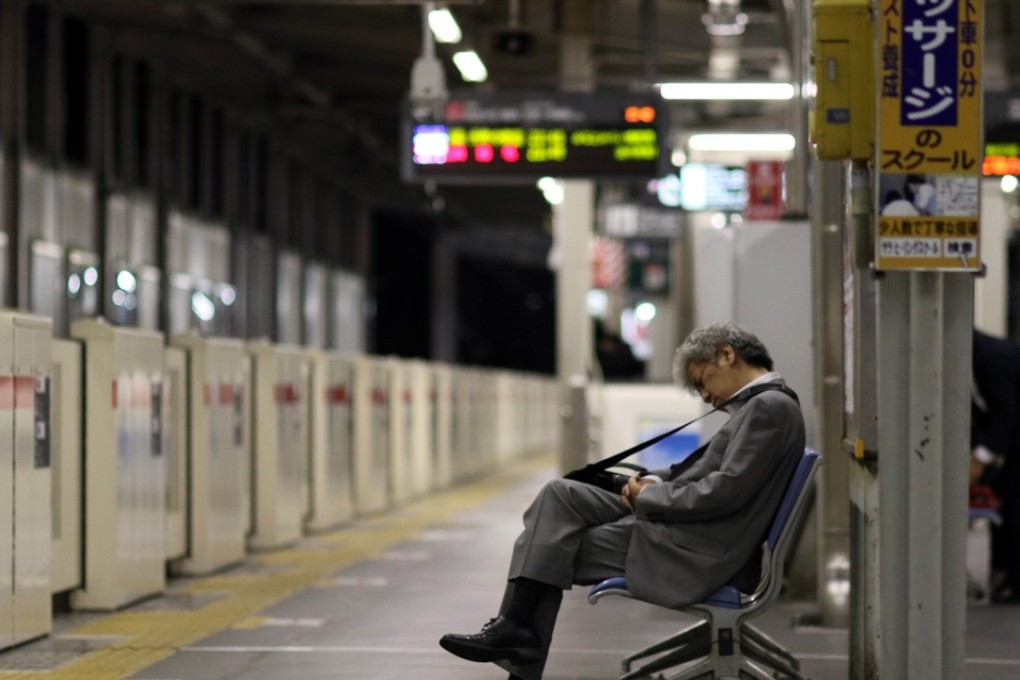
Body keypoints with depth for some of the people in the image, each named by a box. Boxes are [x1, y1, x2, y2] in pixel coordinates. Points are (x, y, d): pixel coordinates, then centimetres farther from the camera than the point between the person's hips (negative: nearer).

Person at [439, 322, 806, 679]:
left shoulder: (771, 406, -14)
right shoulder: (758, 404, 17)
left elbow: (726, 491, -21)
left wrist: (649, 496, -10)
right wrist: (652, 481, 4)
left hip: (695, 552, -10)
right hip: (681, 528, 10)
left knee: (553, 548, -4)